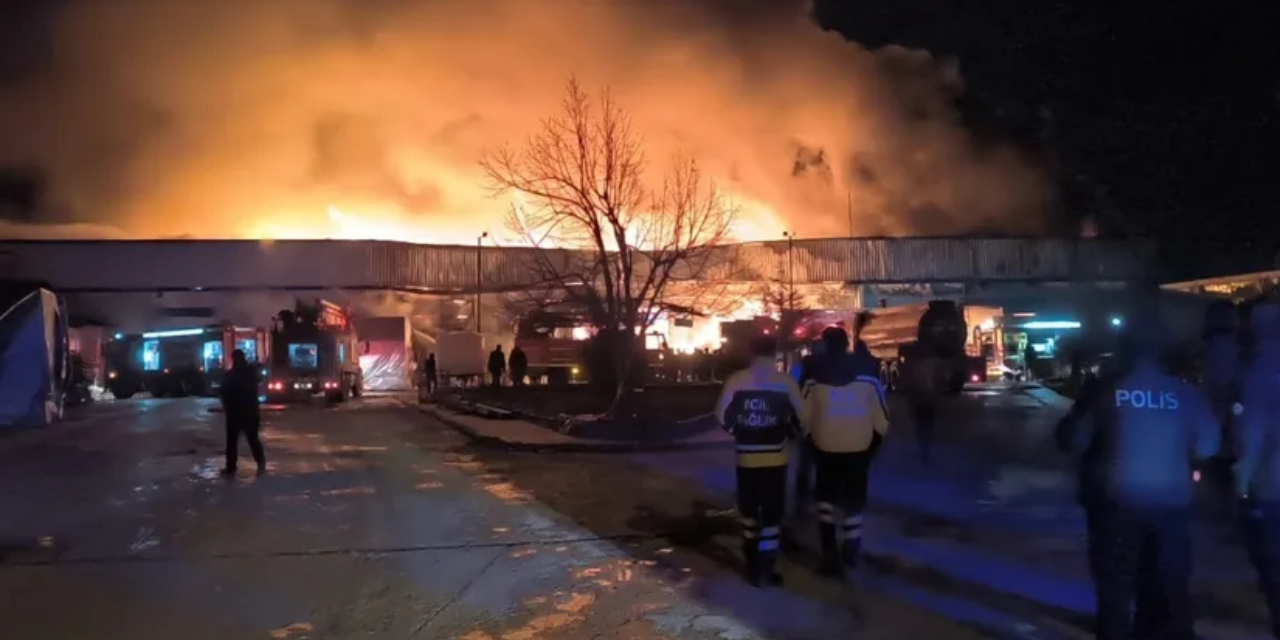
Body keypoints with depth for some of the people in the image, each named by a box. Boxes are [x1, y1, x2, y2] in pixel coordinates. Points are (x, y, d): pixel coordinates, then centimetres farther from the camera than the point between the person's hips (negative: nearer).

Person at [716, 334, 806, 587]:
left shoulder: (735, 381, -2)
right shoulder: (786, 382, -7)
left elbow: (721, 415, -2)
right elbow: (801, 417, -6)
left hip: (746, 456, 3)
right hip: (775, 457, -2)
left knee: (748, 509, 17)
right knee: (772, 513, 5)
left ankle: (753, 564, 27)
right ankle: (764, 571, 5)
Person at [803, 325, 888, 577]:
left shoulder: (816, 374, -5)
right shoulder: (866, 371, -4)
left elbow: (805, 414, -4)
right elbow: (880, 410, -3)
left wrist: (810, 436, 12)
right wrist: (878, 436, 10)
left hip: (825, 445, 0)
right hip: (858, 445, 0)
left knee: (826, 495, 17)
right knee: (854, 499, 11)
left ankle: (830, 550, 9)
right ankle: (850, 555, 12)